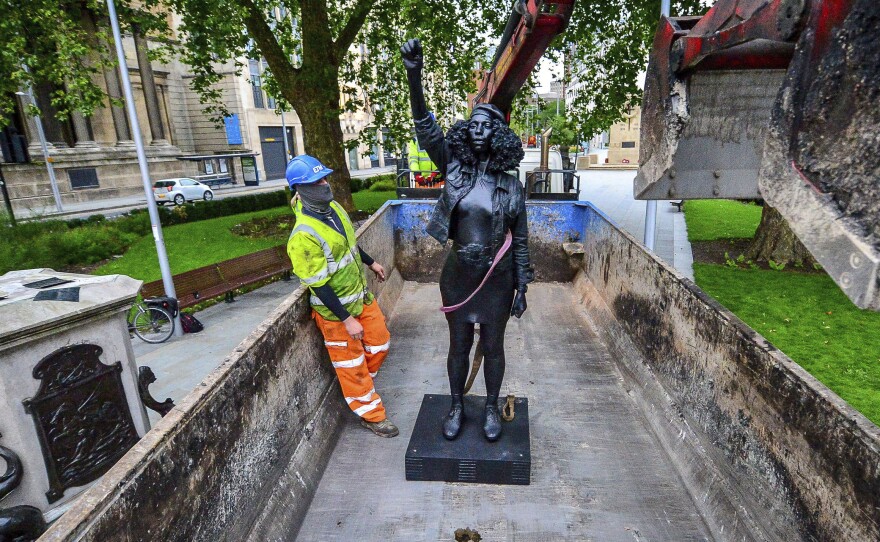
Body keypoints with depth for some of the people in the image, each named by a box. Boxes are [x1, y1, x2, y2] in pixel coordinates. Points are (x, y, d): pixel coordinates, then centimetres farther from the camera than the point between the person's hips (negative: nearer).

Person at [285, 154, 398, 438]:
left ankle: (361, 387, 44)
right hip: (335, 308, -8)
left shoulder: (333, 207, -3)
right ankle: (372, 414, 28)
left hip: (362, 294, 8)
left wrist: (371, 262, 25)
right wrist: (346, 319, -21)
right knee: (351, 364, 10)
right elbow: (318, 286, -25)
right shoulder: (303, 236, -28)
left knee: (379, 343, 19)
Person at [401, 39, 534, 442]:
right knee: (459, 346, 16)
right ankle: (457, 407, 38)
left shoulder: (511, 185, -5)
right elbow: (426, 128, -16)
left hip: (497, 277, -1)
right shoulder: (455, 169, -4)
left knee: (492, 347, 14)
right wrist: (414, 75, -28)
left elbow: (520, 242, -1)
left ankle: (491, 408, 38)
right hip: (458, 274, 1)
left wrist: (522, 288, 0)